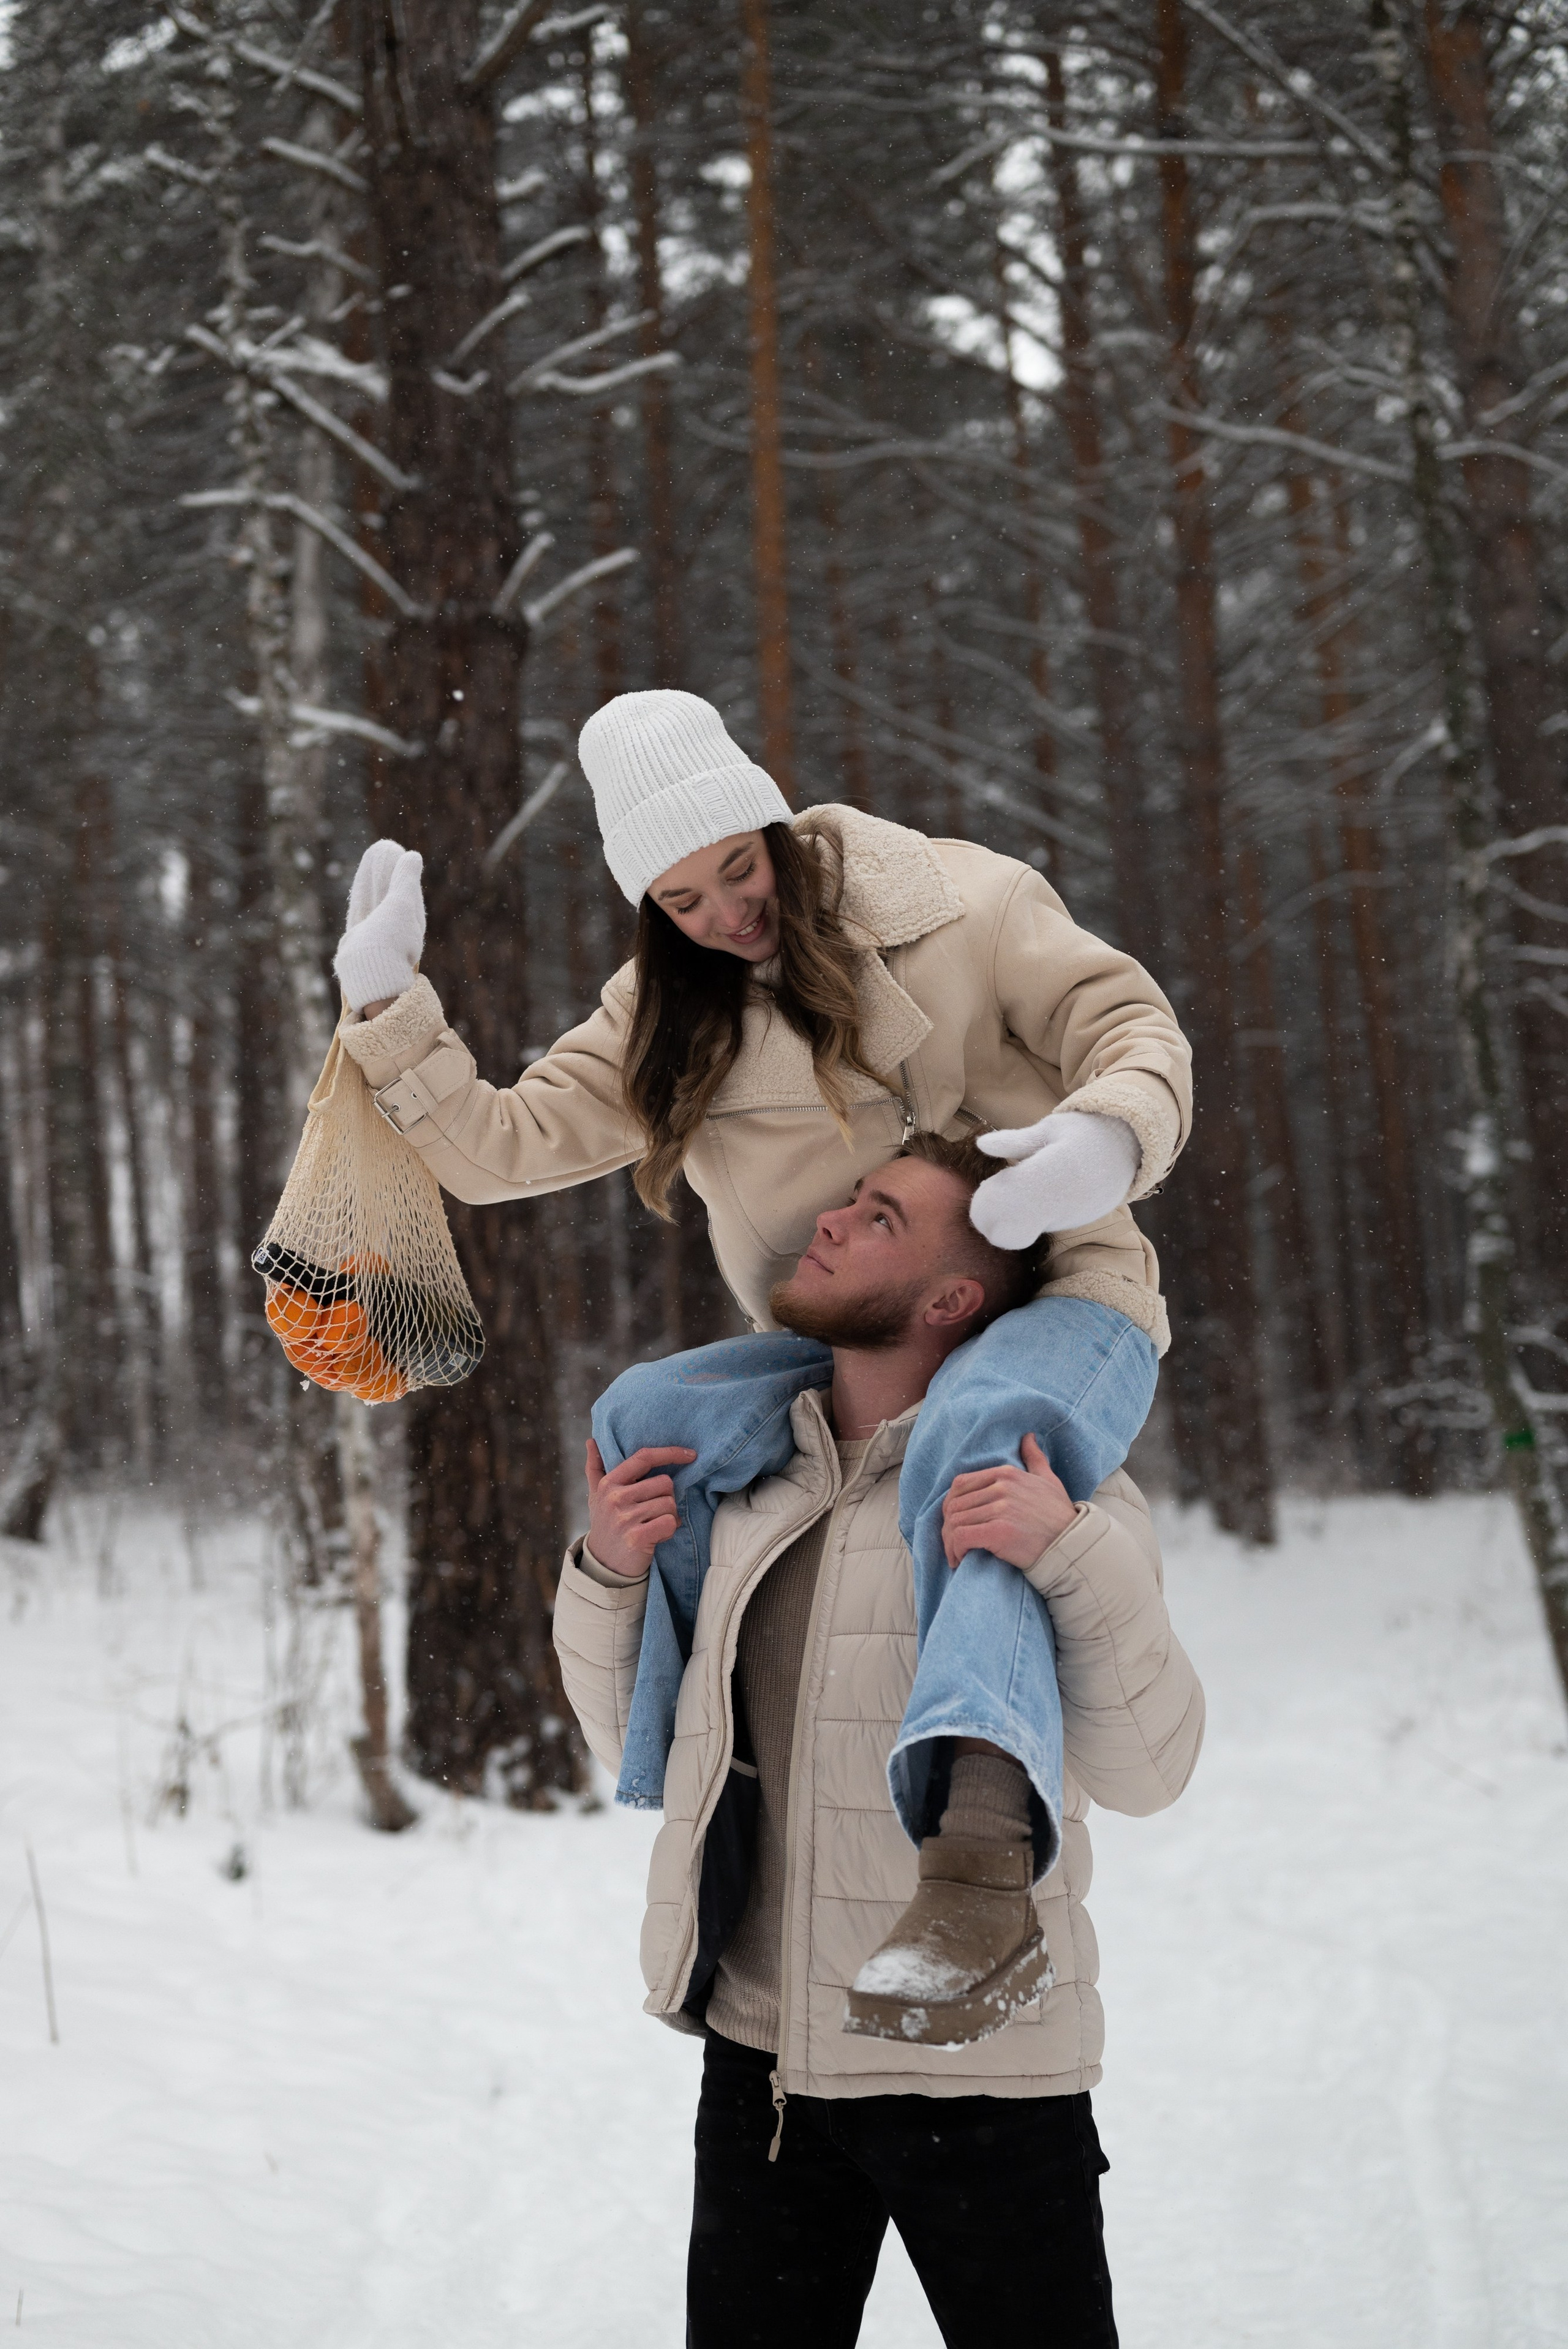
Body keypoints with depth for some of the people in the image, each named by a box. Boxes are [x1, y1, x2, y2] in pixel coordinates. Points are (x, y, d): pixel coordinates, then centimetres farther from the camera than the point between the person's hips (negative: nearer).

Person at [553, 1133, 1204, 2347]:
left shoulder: (1053, 1499, -7)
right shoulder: (746, 1492, 9)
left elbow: (1145, 1768, -15)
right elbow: (642, 1744, 17)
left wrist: (1076, 1557, -27)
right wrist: (607, 1576, 1)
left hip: (976, 2069, -5)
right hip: (759, 2063, 5)